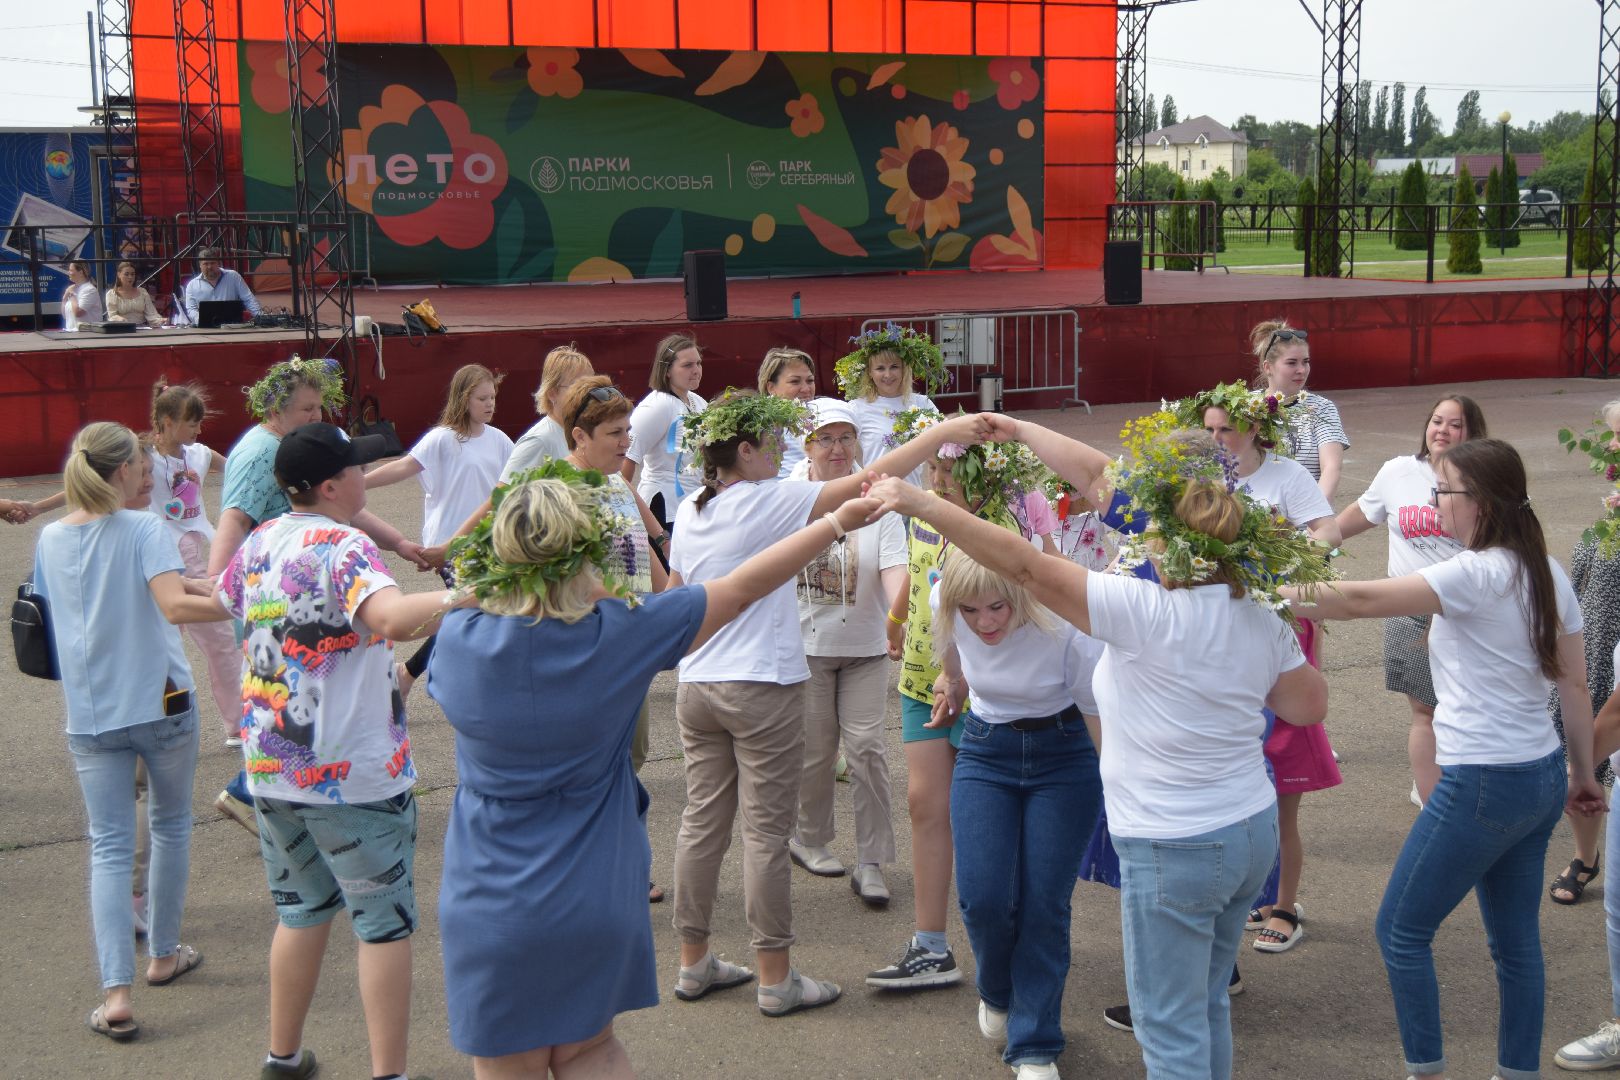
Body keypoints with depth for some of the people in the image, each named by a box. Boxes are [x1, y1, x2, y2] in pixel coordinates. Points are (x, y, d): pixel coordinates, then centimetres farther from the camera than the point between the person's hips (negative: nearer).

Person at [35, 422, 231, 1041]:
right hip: (161, 704, -3)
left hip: (88, 714, 4)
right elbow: (175, 606, -27)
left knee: (109, 847, 4)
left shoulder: (50, 540, 4)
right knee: (170, 826, 18)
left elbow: (51, 619, 16)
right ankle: (163, 954, 30)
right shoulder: (144, 530, -12)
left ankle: (116, 993, -7)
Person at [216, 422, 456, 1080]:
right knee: (384, 922, 5)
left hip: (271, 766, 7)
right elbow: (393, 617, -38)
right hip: (353, 773, -7)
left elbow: (222, 600, 29)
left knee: (301, 911, 21)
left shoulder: (257, 544, 6)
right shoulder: (343, 548, -17)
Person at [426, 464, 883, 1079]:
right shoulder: (616, 635, -16)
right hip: (594, 900, 1)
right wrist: (838, 521, 3)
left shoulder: (458, 640, -14)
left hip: (492, 906, 0)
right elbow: (742, 590, -7)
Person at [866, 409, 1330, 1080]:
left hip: (1173, 850, -8)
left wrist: (922, 505, -19)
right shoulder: (1262, 617, -2)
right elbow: (1310, 705, 11)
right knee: (1207, 1005, 24)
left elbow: (1023, 567, -24)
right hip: (1253, 831, 8)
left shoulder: (1149, 613, -24)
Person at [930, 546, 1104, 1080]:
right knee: (983, 899, -8)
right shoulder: (945, 606, -17)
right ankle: (998, 994, 25)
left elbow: (1104, 711, -20)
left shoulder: (1066, 626, -29)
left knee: (1044, 905, -6)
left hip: (1062, 759, -3)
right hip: (984, 754, 3)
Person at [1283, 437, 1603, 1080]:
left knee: (1400, 931, 5)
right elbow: (1575, 684, 11)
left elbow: (1363, 601, -26)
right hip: (1542, 779, 9)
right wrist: (1583, 772, 19)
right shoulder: (1546, 572, 6)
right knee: (1516, 939, 16)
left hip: (1482, 786, -9)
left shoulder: (1479, 573, -18)